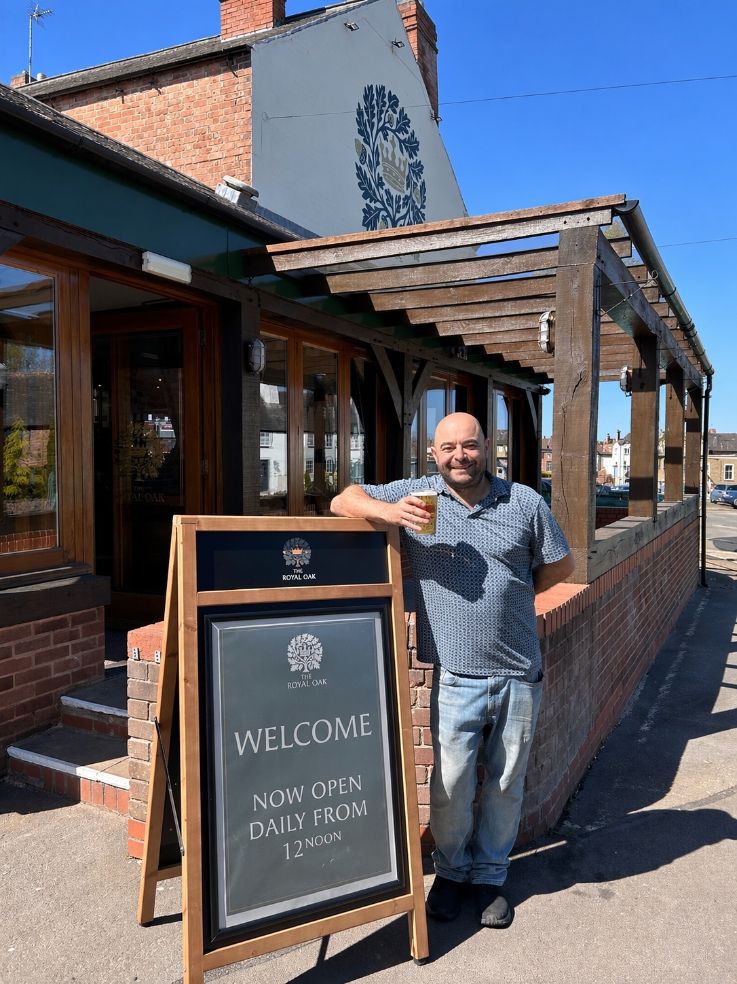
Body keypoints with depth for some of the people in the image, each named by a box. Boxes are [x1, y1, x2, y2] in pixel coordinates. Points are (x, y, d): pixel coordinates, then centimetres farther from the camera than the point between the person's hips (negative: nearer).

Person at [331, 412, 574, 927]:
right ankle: (450, 870, 32)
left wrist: (510, 592, 6)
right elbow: (345, 500, 3)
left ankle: (490, 875, 35)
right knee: (451, 783, 5)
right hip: (456, 676, -1)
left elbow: (561, 564, 14)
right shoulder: (416, 495, 2)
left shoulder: (525, 501, 4)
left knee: (505, 784, 14)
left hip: (519, 675, 2)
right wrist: (391, 511, -16)